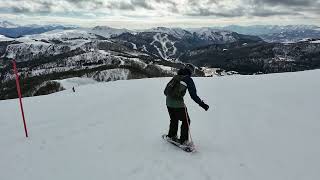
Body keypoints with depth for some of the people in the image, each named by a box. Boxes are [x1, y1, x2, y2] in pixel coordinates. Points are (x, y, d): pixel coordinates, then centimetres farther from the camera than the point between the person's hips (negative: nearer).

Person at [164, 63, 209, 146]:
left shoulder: (175, 77, 13)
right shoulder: (188, 79, -6)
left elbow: (166, 90, 19)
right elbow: (193, 95, -10)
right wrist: (202, 104, -4)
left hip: (168, 101, 7)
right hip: (178, 103, -7)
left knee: (174, 119, 27)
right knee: (186, 121, 11)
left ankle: (171, 136, 40)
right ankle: (183, 140, 14)